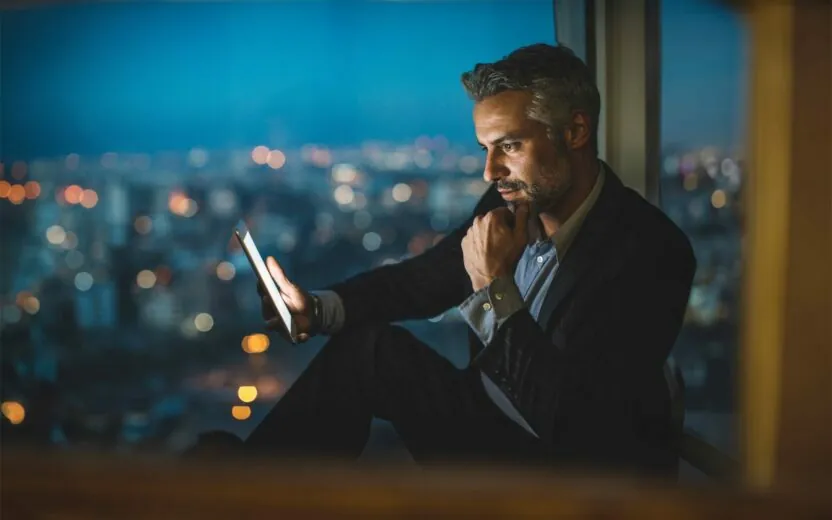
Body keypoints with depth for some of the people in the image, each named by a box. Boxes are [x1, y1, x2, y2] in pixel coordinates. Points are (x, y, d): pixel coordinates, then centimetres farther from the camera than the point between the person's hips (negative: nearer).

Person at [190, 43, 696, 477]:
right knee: (372, 347, -4)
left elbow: (568, 422, -29)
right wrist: (318, 309, -7)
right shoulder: (513, 203, -4)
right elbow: (421, 280, 10)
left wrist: (495, 288, -26)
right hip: (490, 416, 7)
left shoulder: (651, 250, -25)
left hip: (571, 470, -7)